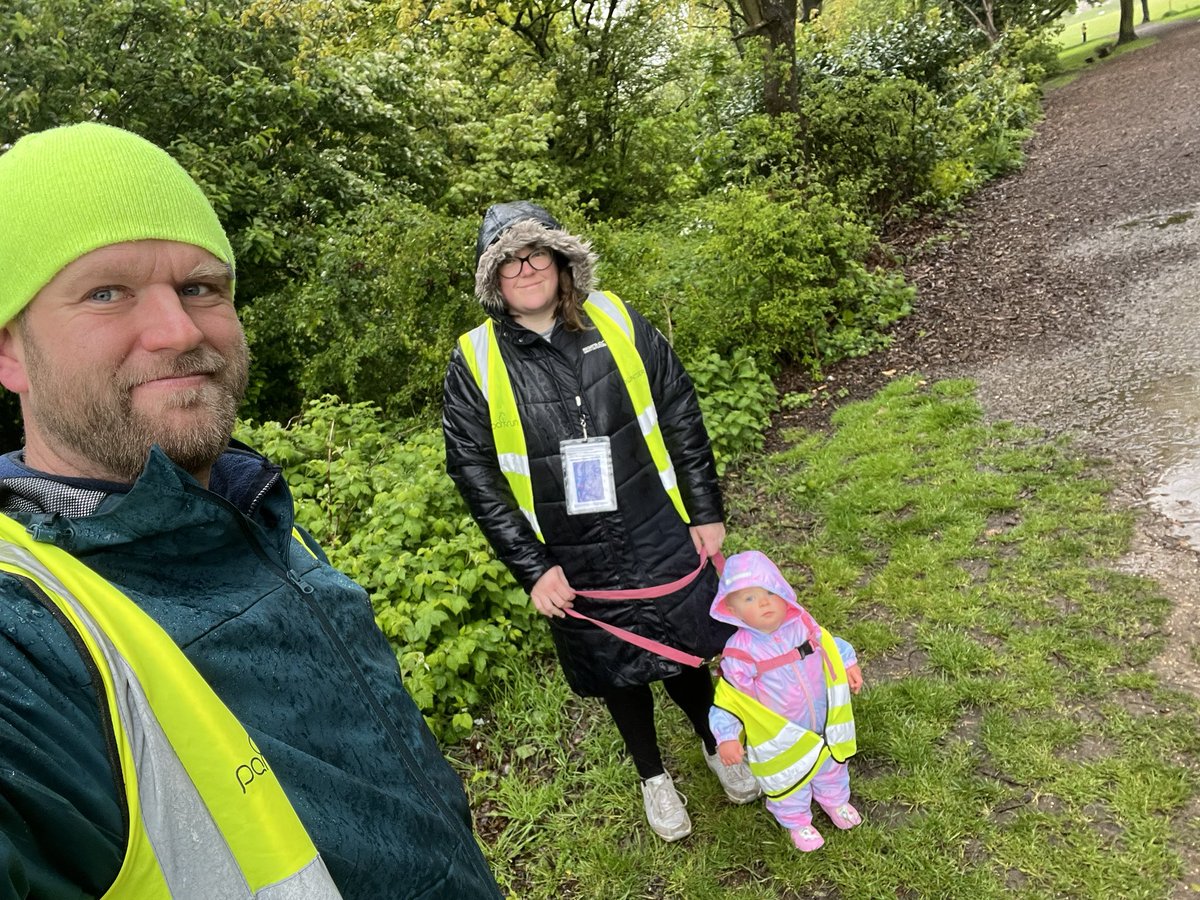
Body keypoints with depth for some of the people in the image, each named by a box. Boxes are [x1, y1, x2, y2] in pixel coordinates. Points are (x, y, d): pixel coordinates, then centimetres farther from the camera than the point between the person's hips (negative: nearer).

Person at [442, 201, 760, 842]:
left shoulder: (617, 321, -6)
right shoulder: (474, 365, -10)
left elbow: (682, 419, 0)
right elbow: (476, 477, -7)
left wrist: (706, 513, 0)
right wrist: (533, 569, -10)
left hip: (661, 539, 1)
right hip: (573, 565, 0)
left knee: (681, 651, 17)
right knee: (617, 669, 19)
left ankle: (715, 745, 49)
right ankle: (652, 776, 47)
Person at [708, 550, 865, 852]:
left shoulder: (802, 623, -18)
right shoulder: (741, 651, -32)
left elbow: (828, 644, 6)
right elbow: (727, 697, -25)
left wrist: (848, 664, 2)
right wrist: (727, 737, -30)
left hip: (825, 724, 5)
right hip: (779, 739, -4)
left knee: (831, 766, 32)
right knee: (788, 781, 21)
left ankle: (835, 800, 64)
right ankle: (797, 823, 52)